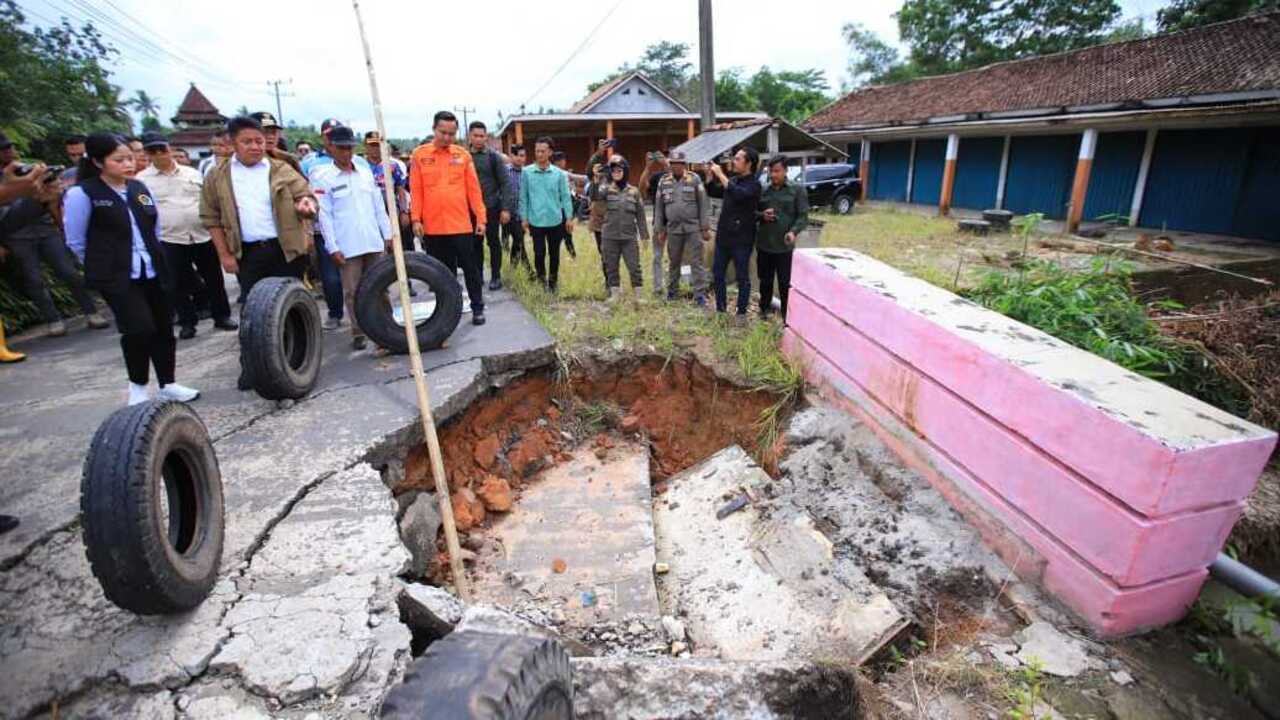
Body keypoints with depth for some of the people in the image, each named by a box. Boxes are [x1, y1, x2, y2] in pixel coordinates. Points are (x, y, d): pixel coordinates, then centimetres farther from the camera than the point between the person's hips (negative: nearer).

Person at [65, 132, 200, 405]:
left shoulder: (140, 188, 8)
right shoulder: (82, 193, -8)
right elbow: (76, 242, -2)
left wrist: (153, 258, 17)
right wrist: (103, 264, 7)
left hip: (154, 271, 5)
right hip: (116, 276, -5)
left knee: (163, 328, 6)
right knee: (140, 329, -15)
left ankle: (168, 385, 19)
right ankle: (137, 387, 6)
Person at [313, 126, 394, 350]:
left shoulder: (366, 172, 11)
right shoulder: (322, 177, -2)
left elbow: (379, 207, 14)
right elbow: (324, 215, -6)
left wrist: (388, 234, 10)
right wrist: (333, 247, -10)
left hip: (374, 242, 4)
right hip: (347, 246, -4)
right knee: (352, 291, 2)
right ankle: (358, 333, 10)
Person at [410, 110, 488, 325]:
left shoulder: (463, 155, 3)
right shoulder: (420, 154, 3)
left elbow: (473, 189, 3)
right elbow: (415, 190, 2)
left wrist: (481, 218, 0)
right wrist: (416, 219, -4)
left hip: (461, 225, -1)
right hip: (432, 226, 1)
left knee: (470, 267, 4)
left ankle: (477, 307, 16)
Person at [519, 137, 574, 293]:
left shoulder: (559, 173, 0)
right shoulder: (526, 172, -1)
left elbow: (565, 196, 2)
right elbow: (523, 197, 2)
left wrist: (569, 217, -2)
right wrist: (524, 217, 0)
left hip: (555, 220, 1)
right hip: (536, 221, -1)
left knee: (554, 253, 10)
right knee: (539, 252, -2)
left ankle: (553, 280, 27)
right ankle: (541, 277, 25)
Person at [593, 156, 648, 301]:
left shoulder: (634, 191, 5)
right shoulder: (607, 188, 2)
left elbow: (640, 215, 8)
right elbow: (595, 195, -21)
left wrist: (644, 235, 6)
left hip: (629, 237, 0)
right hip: (610, 237, 0)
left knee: (634, 267, 0)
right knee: (611, 267, 8)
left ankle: (638, 295, 11)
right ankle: (614, 294, 21)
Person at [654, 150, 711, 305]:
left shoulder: (694, 179, -2)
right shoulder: (663, 181, 6)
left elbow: (704, 204, -3)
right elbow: (659, 207, 9)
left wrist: (705, 228, -6)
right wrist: (659, 230, 7)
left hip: (693, 228, -3)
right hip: (673, 229, 3)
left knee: (696, 262, -2)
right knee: (673, 262, 13)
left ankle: (700, 294, 1)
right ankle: (672, 290, 28)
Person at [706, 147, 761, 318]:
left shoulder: (753, 184, -11)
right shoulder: (734, 180, 11)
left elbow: (737, 194, -30)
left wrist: (720, 174, -23)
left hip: (741, 238, -8)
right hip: (723, 235, 8)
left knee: (742, 277, 2)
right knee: (717, 273, 11)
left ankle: (741, 312, 13)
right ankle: (720, 309, 23)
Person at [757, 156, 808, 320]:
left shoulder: (797, 189, -1)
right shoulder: (763, 190, 9)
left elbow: (803, 216, -6)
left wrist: (794, 231, -24)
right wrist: (762, 215, -7)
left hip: (784, 246, -3)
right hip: (764, 244, 4)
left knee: (785, 283, 1)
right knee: (765, 281, 15)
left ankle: (787, 317, 12)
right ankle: (764, 309, 32)